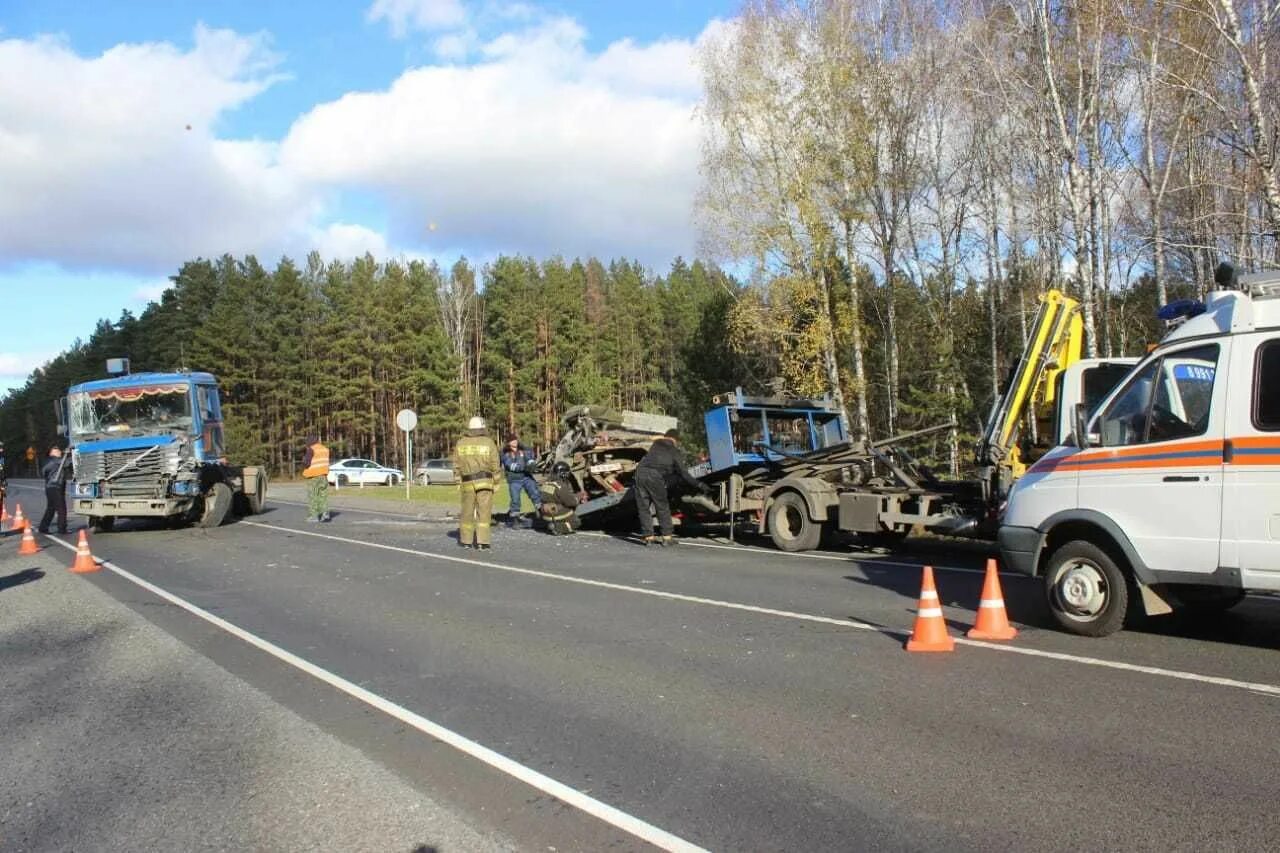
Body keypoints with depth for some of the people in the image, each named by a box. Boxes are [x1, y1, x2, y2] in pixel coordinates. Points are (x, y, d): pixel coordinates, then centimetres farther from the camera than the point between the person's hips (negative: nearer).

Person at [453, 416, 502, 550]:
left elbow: (457, 465, 6)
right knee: (484, 512, -1)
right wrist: (496, 482, 5)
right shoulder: (489, 442, -4)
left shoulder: (461, 443, 4)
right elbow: (495, 465, -4)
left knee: (467, 511, 13)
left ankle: (466, 541, 20)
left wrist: (458, 483, 12)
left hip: (467, 482, 2)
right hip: (485, 481, -2)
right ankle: (482, 542, -7)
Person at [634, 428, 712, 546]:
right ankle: (667, 537, 8)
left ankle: (649, 537, 9)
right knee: (662, 507, 10)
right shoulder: (675, 452, 12)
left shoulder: (656, 444, 24)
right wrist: (699, 485, 17)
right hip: (654, 476, -4)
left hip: (640, 472, 4)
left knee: (644, 507, 10)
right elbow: (683, 474, 9)